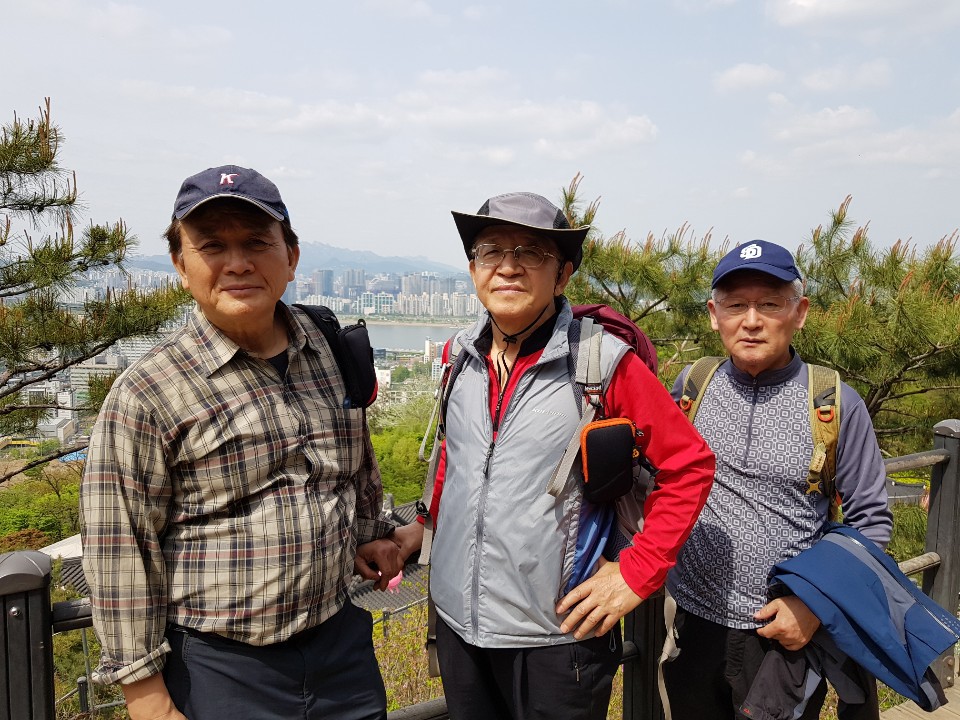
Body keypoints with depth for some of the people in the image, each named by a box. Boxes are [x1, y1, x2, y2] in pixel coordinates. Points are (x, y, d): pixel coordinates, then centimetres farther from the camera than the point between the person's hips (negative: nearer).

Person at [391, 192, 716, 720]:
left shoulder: (605, 364, -14)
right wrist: (426, 527, 11)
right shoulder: (462, 358, 1)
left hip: (554, 635, -4)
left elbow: (689, 467, -8)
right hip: (456, 620, 5)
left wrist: (636, 573, -10)